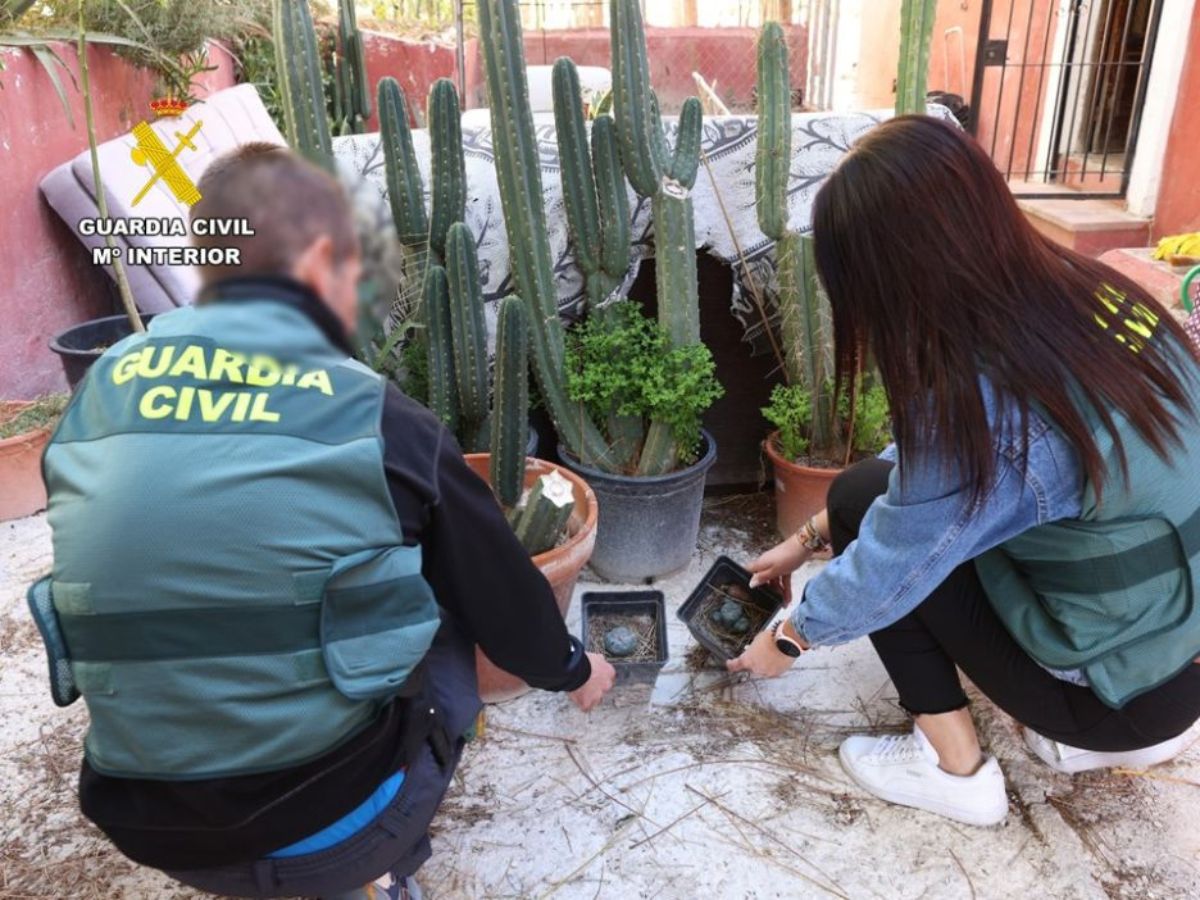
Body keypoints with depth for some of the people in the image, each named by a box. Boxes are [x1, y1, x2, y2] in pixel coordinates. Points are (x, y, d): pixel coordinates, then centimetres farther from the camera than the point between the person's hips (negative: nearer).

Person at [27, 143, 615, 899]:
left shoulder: (101, 390, -2)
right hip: (329, 828, -4)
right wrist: (570, 667, 21)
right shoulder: (377, 421, -14)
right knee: (444, 613, 19)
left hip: (147, 827, 5)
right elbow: (497, 589, 0)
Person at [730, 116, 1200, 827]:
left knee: (863, 500, -6)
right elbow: (929, 468, 4)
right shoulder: (1088, 292, -7)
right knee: (898, 496, 15)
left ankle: (956, 769, 6)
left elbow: (882, 574, -16)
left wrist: (788, 639, 4)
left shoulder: (985, 414, -32)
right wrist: (809, 539, 11)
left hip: (1126, 691, -7)